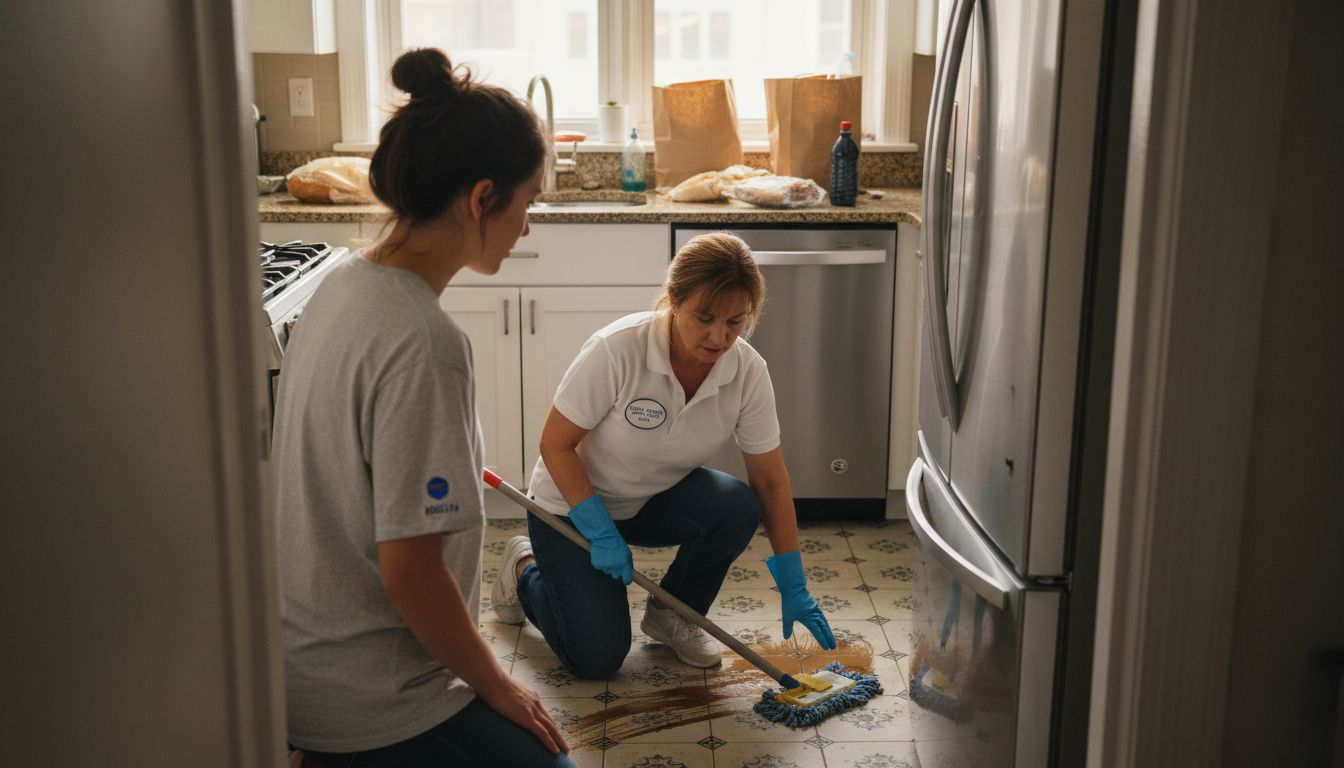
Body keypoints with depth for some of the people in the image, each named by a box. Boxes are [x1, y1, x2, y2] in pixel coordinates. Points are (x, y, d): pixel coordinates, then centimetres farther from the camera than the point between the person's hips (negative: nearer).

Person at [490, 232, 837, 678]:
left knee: (737, 506, -27)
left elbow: (771, 482, -11)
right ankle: (526, 570, 19)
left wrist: (794, 587, -11)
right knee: (597, 658, -11)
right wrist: (601, 533, -25)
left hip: (657, 502, 4)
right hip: (574, 505, -4)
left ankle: (672, 615, 1)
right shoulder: (617, 349, -31)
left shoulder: (748, 372, -19)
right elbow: (555, 445, -21)